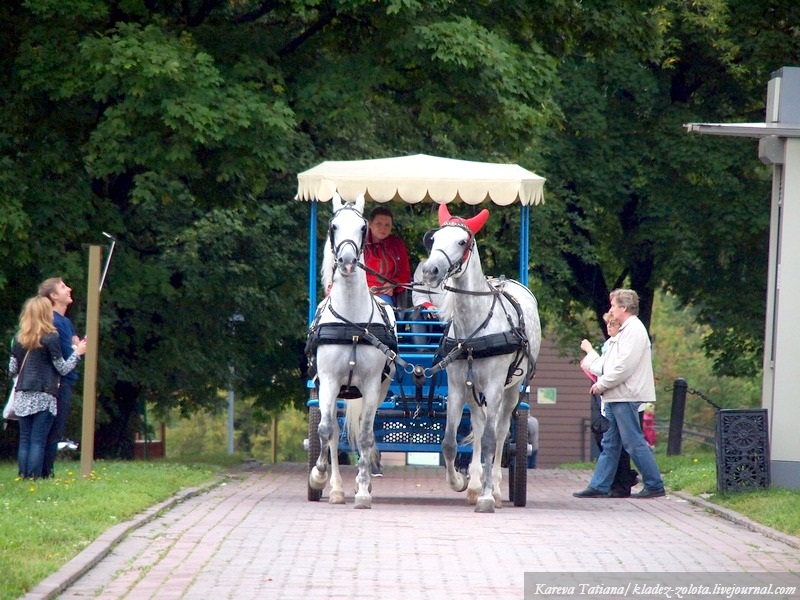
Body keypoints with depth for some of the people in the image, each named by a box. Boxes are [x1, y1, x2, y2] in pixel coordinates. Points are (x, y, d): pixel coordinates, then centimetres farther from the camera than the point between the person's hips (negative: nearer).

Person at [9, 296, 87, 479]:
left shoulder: (19, 338, 8)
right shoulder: (50, 337, -7)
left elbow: (12, 370, 11)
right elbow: (63, 368, -4)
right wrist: (77, 353, 10)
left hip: (22, 396, 5)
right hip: (44, 396, -4)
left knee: (24, 440, 7)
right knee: (38, 440, -4)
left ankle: (24, 476, 2)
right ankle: (34, 477, -9)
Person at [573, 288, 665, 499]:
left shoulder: (635, 330, -12)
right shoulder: (624, 331, 21)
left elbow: (625, 366, -21)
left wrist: (602, 384, -13)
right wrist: (601, 383, 10)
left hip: (627, 397, -11)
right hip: (616, 398, 11)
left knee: (634, 443, -8)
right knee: (610, 444, 9)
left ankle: (655, 486, -4)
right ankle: (599, 486, 11)